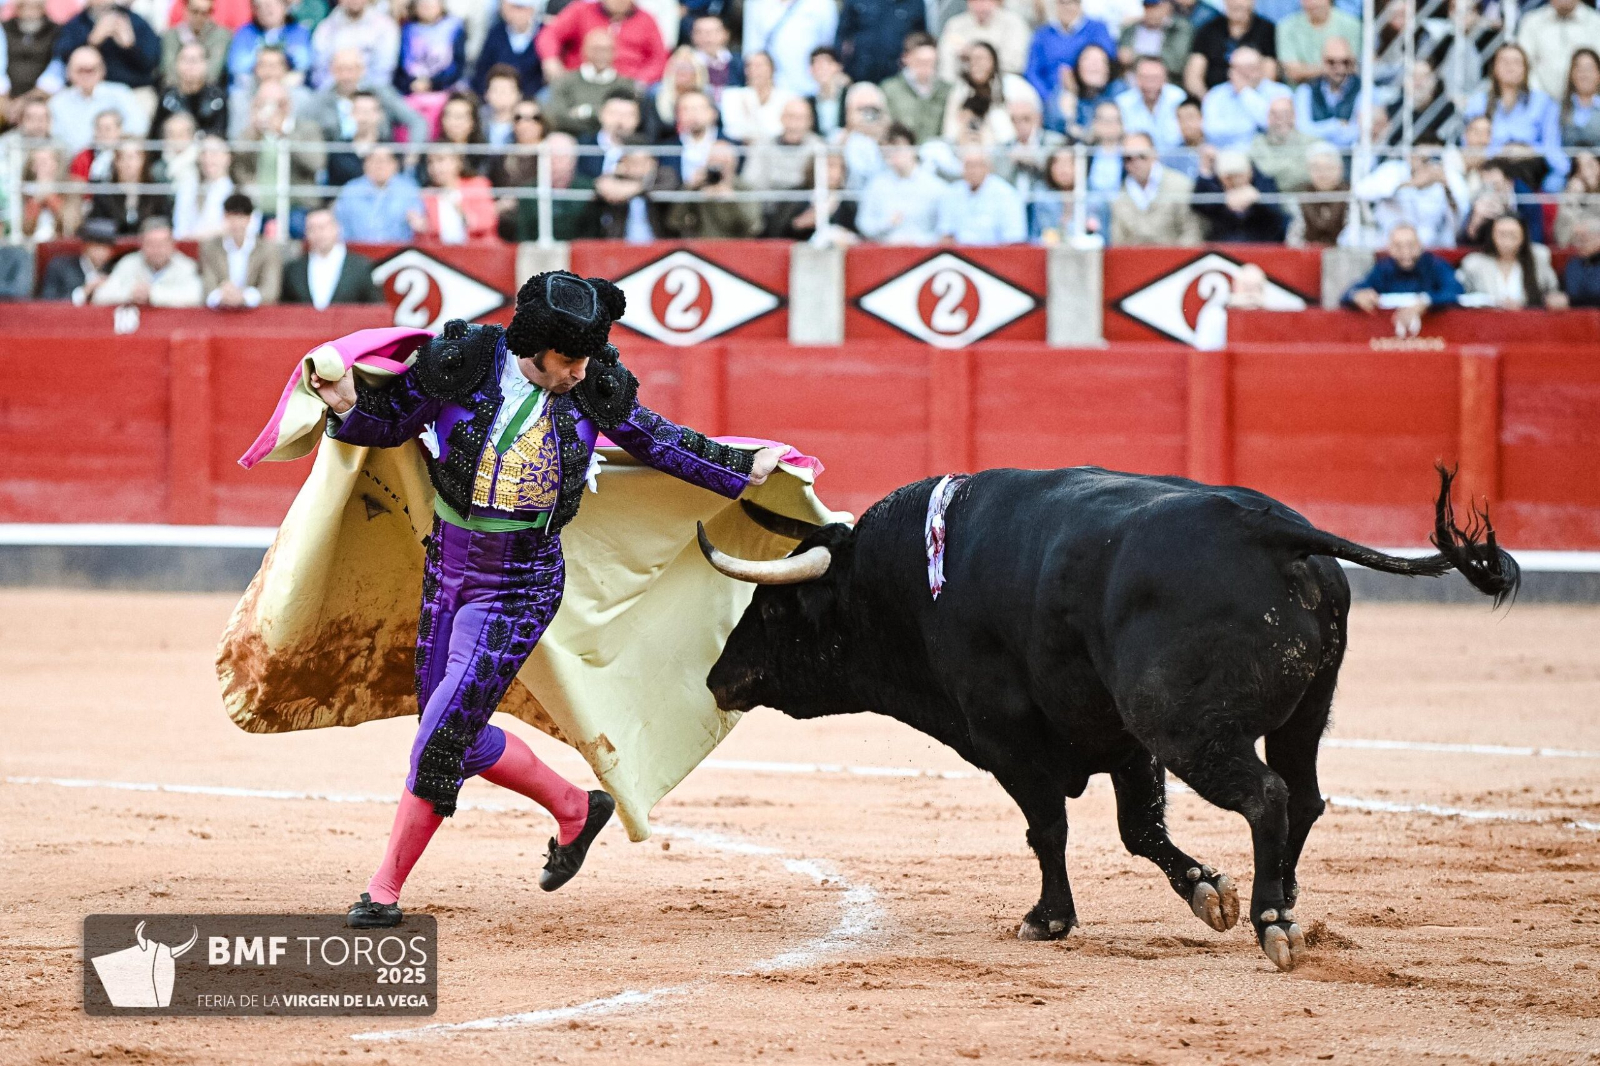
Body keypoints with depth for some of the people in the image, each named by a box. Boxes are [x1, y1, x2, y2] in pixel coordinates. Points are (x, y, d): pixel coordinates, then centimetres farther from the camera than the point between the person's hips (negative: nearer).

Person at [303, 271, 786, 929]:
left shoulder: (594, 387, -8)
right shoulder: (463, 363, -11)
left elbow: (658, 441, 9)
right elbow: (390, 424, 2)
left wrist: (746, 469, 12)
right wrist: (349, 403, -19)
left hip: (521, 586, -3)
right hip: (448, 570, 3)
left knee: (443, 734, -10)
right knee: (456, 734, 13)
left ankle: (384, 892, -1)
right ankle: (574, 808, 36)